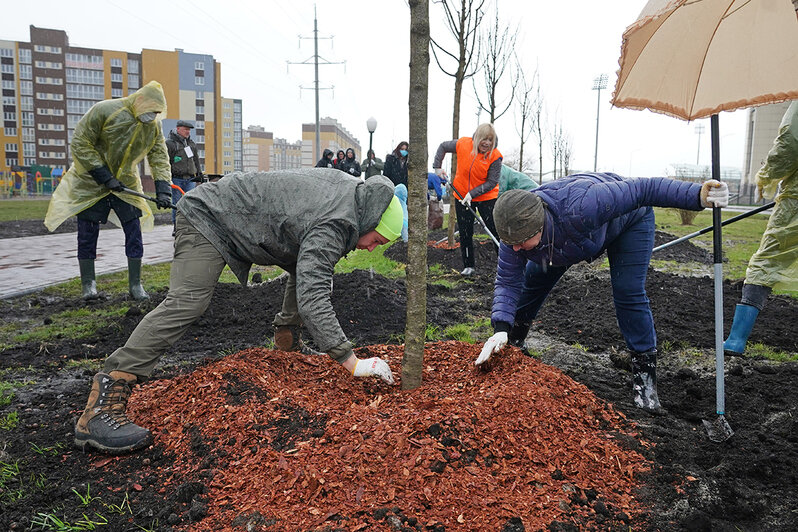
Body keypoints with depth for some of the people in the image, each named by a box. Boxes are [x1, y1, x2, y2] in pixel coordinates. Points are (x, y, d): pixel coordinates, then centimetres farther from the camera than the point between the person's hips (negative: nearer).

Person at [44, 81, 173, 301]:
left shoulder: (154, 126, -4)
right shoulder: (104, 111, -20)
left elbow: (160, 157, -4)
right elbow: (80, 145, -19)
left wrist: (162, 189, -19)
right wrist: (104, 177, -23)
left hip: (126, 183, 4)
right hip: (90, 183, -4)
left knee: (134, 232, -1)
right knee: (88, 233, 1)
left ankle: (135, 283, 8)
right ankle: (88, 283, 15)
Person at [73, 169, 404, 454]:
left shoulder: (351, 187, -2)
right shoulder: (331, 228, -30)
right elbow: (312, 300, -39)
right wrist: (353, 363, -39)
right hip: (209, 217, -10)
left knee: (307, 268, 13)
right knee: (186, 303, -26)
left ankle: (288, 346, 23)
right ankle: (102, 406, -28)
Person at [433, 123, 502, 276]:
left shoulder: (495, 156, -19)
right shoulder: (463, 144, -13)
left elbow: (492, 182, -18)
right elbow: (443, 147, 7)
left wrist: (472, 193, -26)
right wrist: (437, 167, 2)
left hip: (486, 197, -2)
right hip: (462, 195, 3)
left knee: (496, 229, -5)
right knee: (465, 233, 6)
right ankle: (468, 265, 19)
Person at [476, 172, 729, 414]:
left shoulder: (579, 208, -49)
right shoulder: (515, 231, -30)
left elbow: (643, 189, -41)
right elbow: (507, 282, -26)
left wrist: (697, 195, -47)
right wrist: (501, 329, -40)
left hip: (629, 219, -4)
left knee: (628, 293, -19)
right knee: (533, 281, 2)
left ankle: (644, 375, -4)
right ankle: (510, 344, 25)